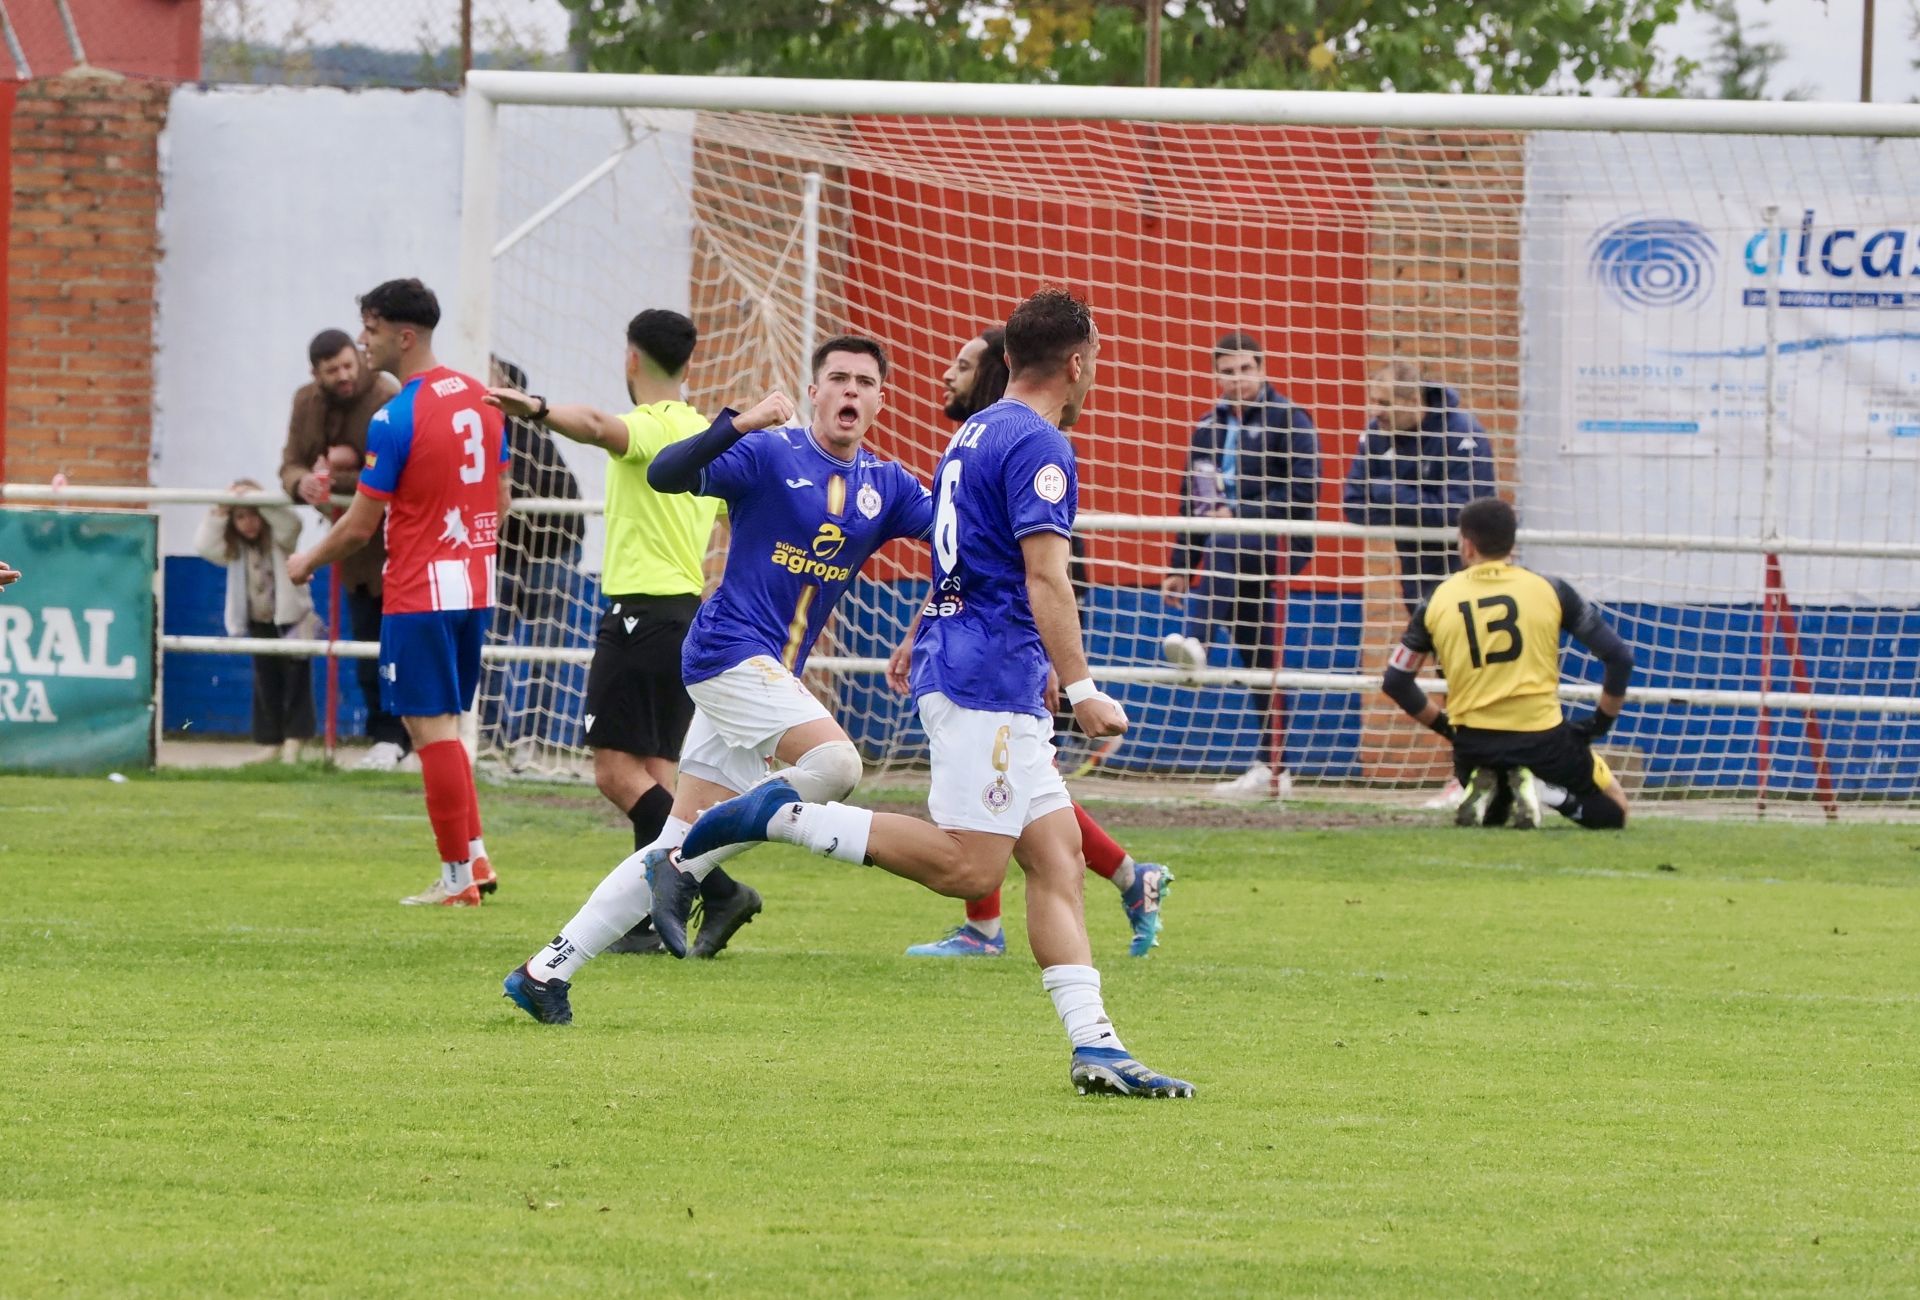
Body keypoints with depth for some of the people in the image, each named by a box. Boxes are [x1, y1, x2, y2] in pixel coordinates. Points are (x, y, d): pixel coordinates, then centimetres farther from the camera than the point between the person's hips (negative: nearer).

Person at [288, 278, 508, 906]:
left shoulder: (394, 419, -16)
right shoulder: (482, 397, 7)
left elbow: (360, 525, -11)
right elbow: (501, 499, 15)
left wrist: (307, 563, 6)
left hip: (419, 594, -8)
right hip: (474, 588, 8)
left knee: (433, 729, -2)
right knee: (444, 726, 16)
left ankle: (457, 876, 0)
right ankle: (474, 855, 12)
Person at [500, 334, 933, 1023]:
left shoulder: (884, 486, 12)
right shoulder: (770, 454, -7)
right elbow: (665, 474, -19)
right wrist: (738, 425, -32)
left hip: (772, 677, 7)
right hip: (729, 649, -7)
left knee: (677, 848, 4)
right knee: (835, 761, -27)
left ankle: (547, 971, 8)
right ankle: (683, 866, -15)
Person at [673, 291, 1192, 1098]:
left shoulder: (974, 435, 18)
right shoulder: (1037, 445, -11)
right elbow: (1044, 579, -19)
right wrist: (1082, 689, -19)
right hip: (987, 679, -10)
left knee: (1056, 853, 5)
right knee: (967, 868, -15)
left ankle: (1092, 1042, -1)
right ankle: (786, 818, -13)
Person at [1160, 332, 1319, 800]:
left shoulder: (1289, 421, -2)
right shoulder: (1209, 429, 19)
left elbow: (1301, 494, -12)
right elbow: (1193, 502, 23)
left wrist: (1240, 515, -20)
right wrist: (1180, 567, 17)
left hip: (1280, 546, -6)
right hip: (1240, 556, 6)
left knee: (1222, 545, -37)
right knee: (1258, 663, 3)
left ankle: (1195, 640, -56)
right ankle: (1271, 770, 4)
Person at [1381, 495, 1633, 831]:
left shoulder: (1437, 602, 5)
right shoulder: (1550, 590, 1)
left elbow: (1396, 683, 10)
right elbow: (1619, 657, 1)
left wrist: (1443, 724, 23)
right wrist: (1601, 722, 15)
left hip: (1473, 744, 2)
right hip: (1542, 737, -2)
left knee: (1490, 814, 33)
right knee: (1613, 811, 18)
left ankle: (1485, 793, -5)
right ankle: (1541, 790, -13)